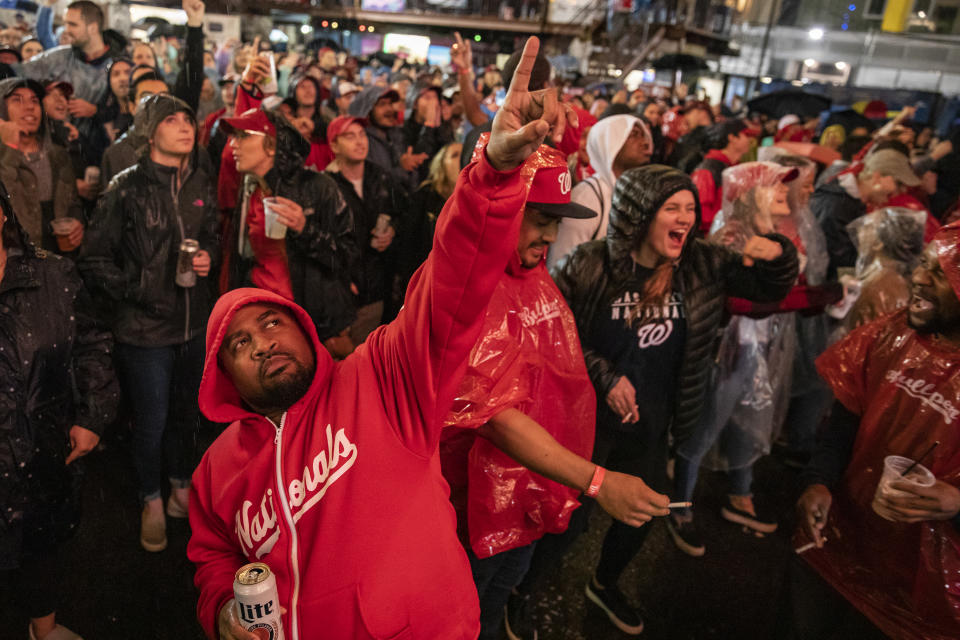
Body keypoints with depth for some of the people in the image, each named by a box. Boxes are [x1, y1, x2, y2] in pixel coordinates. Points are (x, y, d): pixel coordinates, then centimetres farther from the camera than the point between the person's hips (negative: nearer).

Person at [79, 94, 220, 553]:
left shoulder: (202, 184, 5)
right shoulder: (127, 188, -10)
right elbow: (95, 260, -6)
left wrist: (209, 256, -2)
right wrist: (134, 293, -11)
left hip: (194, 324, 4)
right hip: (145, 328, -4)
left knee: (186, 412, 17)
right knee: (151, 421, 6)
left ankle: (182, 486, 40)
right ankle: (152, 502, 31)